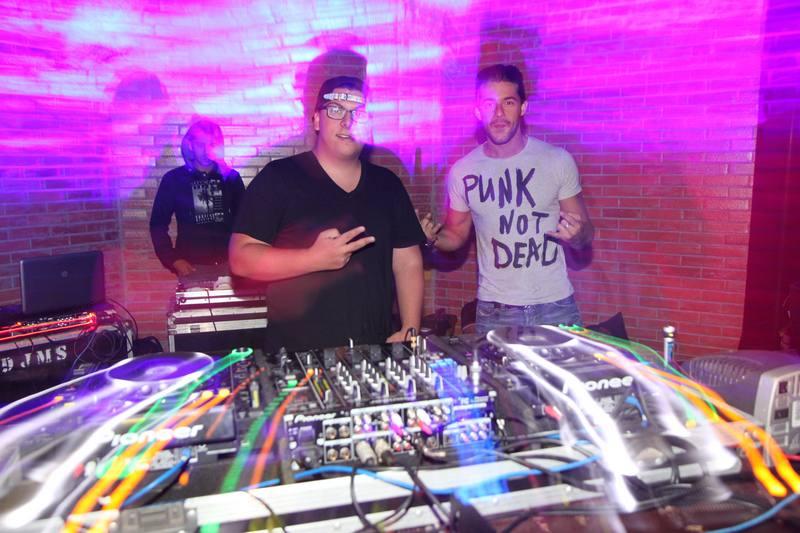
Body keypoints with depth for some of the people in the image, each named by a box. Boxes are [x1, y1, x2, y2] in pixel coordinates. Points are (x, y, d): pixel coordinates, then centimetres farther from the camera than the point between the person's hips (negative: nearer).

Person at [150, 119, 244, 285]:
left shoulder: (231, 178, 8)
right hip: (192, 265, -1)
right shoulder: (173, 179, 2)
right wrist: (174, 260, -6)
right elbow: (158, 224, 3)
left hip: (229, 262, 2)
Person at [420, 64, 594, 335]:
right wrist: (433, 237, -10)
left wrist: (577, 234, -18)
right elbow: (457, 235, 11)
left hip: (555, 307, 0)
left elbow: (587, 233, 4)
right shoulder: (462, 171, -2)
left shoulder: (558, 161, -4)